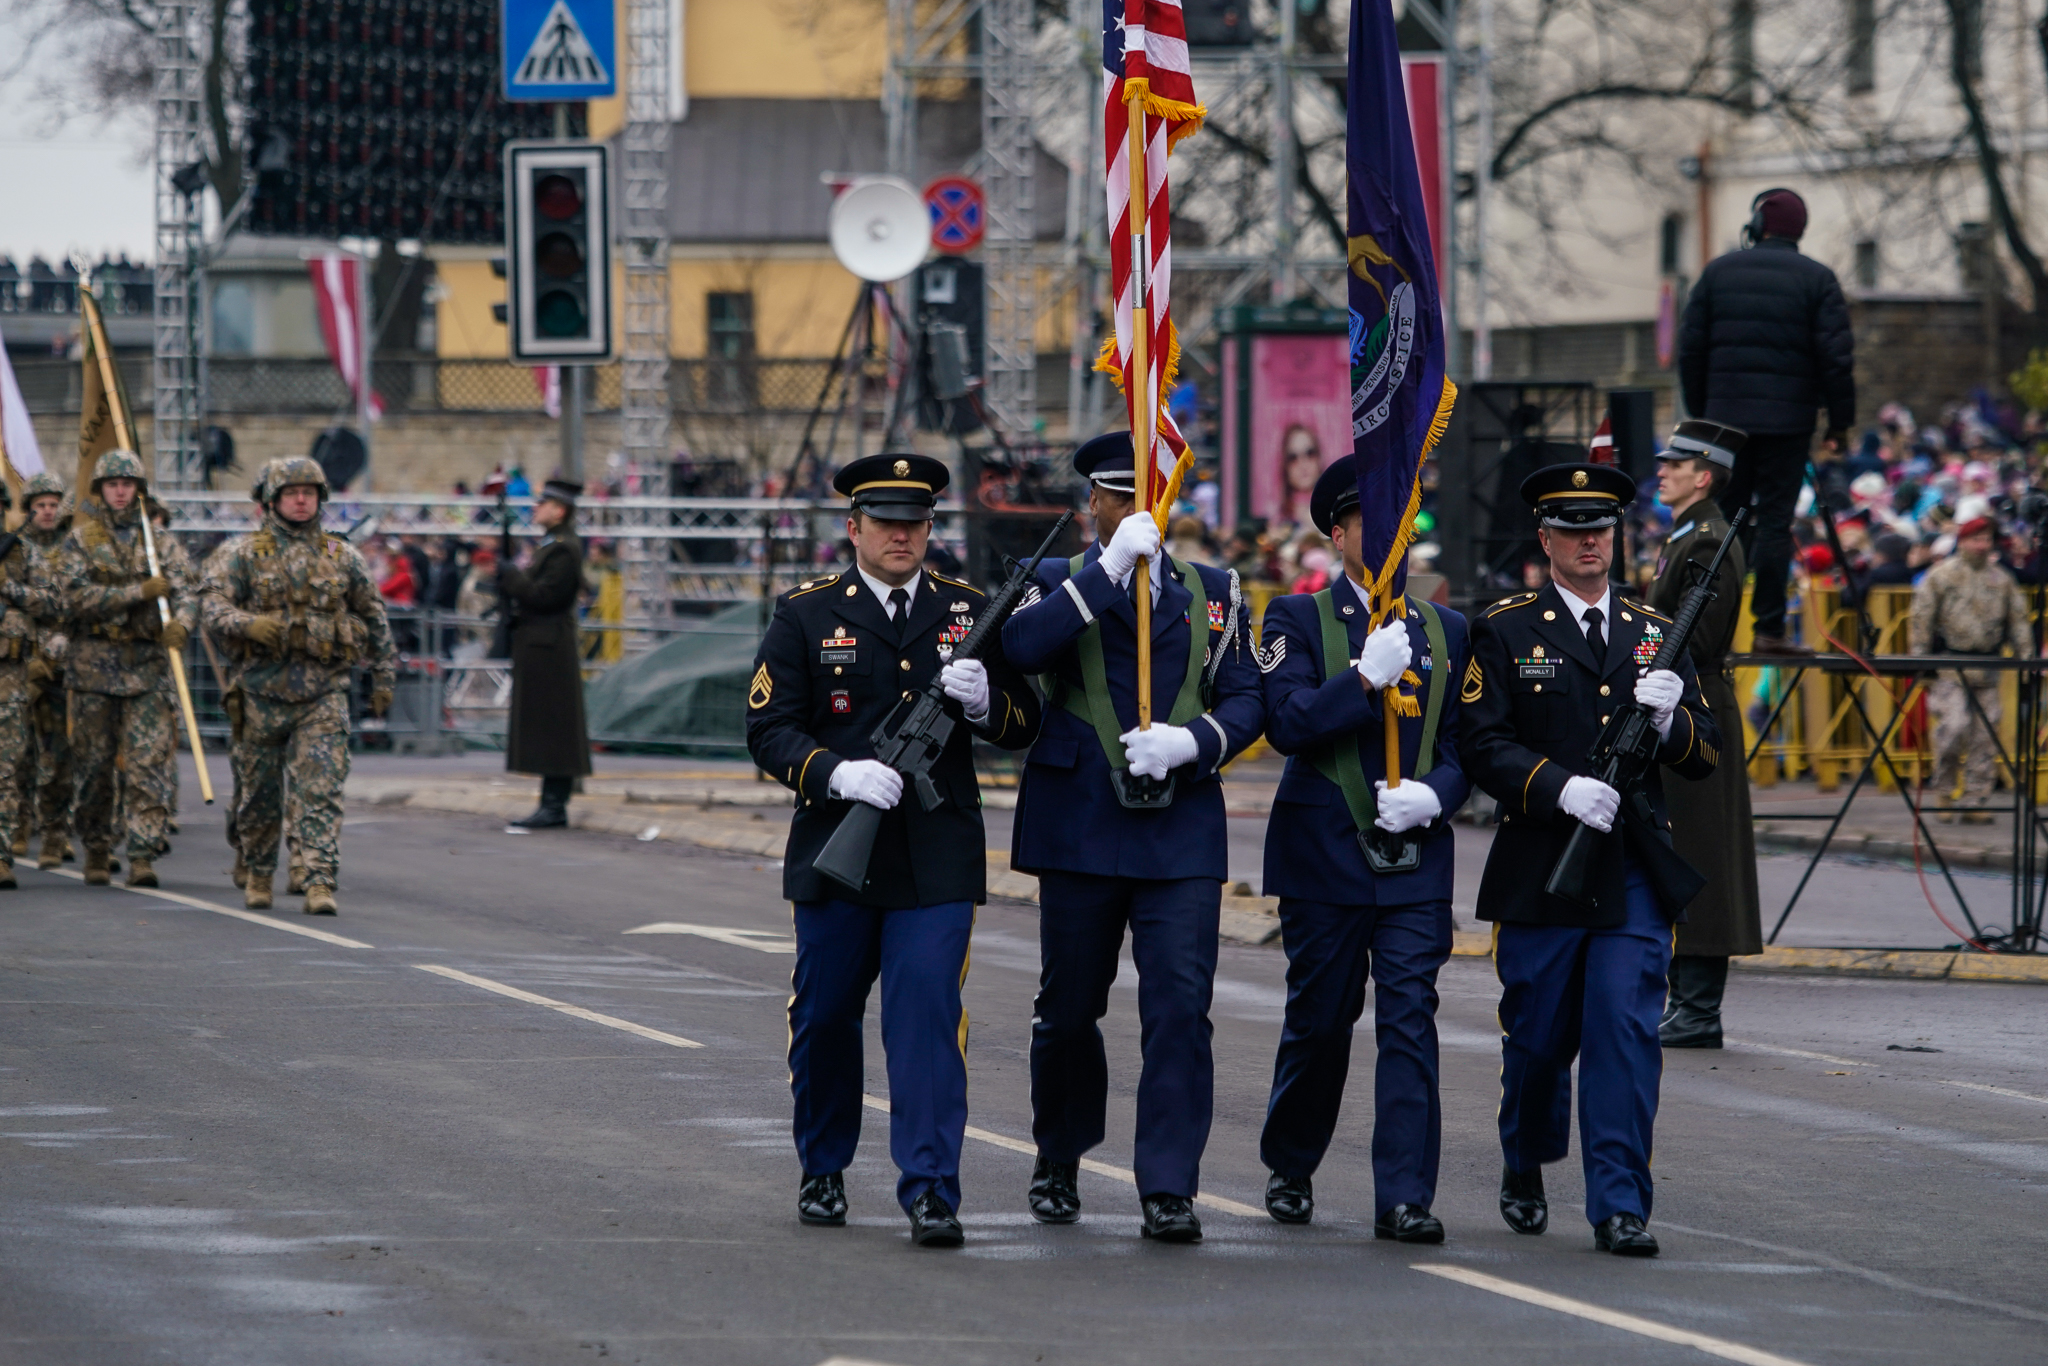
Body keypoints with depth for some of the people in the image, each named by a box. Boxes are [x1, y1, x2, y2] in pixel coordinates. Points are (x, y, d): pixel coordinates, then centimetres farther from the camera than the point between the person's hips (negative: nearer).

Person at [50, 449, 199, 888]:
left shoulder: (161, 542, 9)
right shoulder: (79, 541, 3)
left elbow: (185, 591, -1)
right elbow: (78, 596, -9)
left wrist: (180, 622, -24)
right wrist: (141, 592, -16)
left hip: (147, 665, 1)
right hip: (94, 665, -1)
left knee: (150, 762, -9)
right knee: (94, 765, 5)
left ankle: (143, 856, -12)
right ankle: (96, 852, 19)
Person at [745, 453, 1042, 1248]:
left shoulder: (969, 612, 9)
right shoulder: (806, 615, 3)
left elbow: (1025, 727, 11)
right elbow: (768, 730, -1)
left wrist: (984, 703, -12)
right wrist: (838, 773, -19)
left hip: (937, 859, 0)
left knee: (929, 1016, -11)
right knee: (824, 1017, 10)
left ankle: (930, 1190, -11)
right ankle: (822, 1171, 30)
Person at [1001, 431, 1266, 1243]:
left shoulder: (1213, 595, 13)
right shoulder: (1062, 586, 6)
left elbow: (1246, 698, 7)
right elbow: (1021, 648, -16)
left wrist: (1190, 742, -13)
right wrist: (1109, 568, -20)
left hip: (1182, 832, 1)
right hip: (1079, 831, -1)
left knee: (1181, 1006, -10)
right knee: (1069, 1008, 8)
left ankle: (1168, 1187, -9)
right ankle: (1059, 1160, 30)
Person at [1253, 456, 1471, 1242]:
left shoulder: (1446, 630, 11)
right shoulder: (1299, 620, 1)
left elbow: (1469, 744, 10)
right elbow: (1287, 723, -12)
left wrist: (1433, 795, -9)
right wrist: (1367, 677, -21)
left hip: (1417, 857, 2)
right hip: (1324, 856, -2)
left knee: (1410, 1019, -7)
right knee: (1319, 1020, 7)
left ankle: (1405, 1198, -8)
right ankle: (1290, 1170, 28)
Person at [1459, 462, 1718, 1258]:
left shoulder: (1654, 635, 14)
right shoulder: (1504, 632, 3)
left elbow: (1705, 759, 13)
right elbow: (1481, 745, -6)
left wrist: (1670, 719, -9)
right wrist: (1561, 788, -20)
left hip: (1634, 873, 2)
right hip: (1540, 871, -2)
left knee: (1627, 1034, -9)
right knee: (1538, 1038, 8)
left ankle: (1618, 1206, -9)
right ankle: (1524, 1168, 35)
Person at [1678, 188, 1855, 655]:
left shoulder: (1718, 272, 7)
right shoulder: (1816, 279, 0)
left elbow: (1691, 349, 8)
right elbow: (1836, 356, -6)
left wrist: (1700, 411, 17)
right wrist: (1840, 420, 2)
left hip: (1725, 415, 2)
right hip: (1788, 420, -2)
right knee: (1775, 520, -1)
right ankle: (1769, 628, -3)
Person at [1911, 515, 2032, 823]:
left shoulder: (2002, 580, 12)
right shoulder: (1941, 576, 0)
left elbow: (2018, 622, 16)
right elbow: (1922, 621, 0)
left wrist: (2026, 658, 7)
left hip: (1987, 666, 4)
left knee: (1985, 736, 1)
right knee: (1954, 725, -17)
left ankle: (1976, 802, 6)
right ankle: (1943, 790, 4)